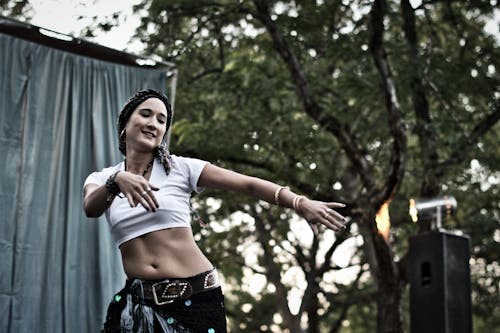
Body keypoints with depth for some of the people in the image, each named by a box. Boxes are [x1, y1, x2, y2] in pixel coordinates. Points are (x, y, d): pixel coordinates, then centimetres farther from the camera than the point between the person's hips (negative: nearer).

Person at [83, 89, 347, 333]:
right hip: (139, 301, 2)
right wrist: (117, 180, -36)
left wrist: (300, 203, -20)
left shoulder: (179, 168, 1)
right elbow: (90, 208, -15)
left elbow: (248, 184, -6)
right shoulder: (101, 179, 8)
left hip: (193, 297, -1)